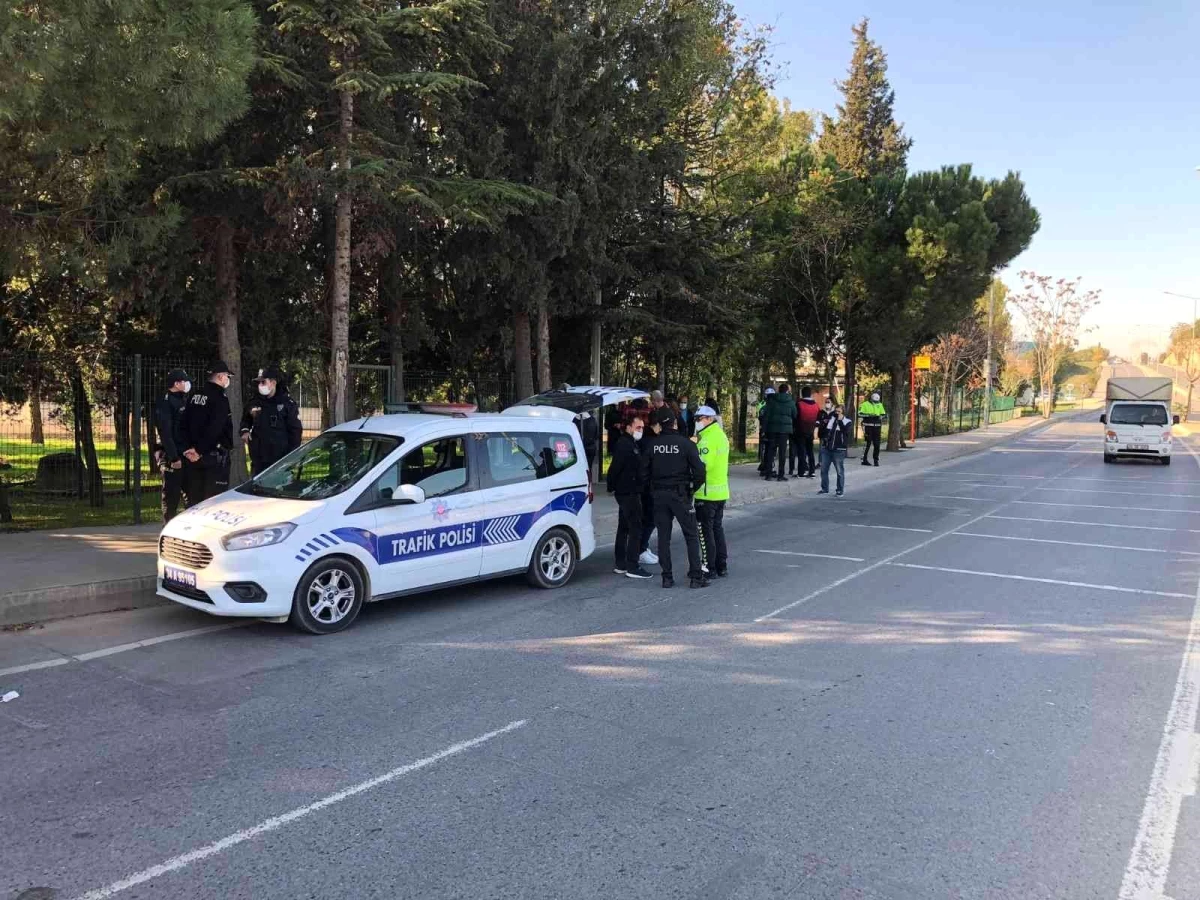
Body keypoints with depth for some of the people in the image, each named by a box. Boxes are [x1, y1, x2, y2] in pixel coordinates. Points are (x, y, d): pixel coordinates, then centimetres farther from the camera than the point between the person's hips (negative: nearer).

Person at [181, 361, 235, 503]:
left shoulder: (195, 397, 12)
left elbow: (184, 425, 10)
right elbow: (214, 429, -21)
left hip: (193, 458, 8)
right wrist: (199, 450, -16)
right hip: (215, 457, -8)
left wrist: (189, 447, 2)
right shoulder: (220, 399, -13)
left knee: (194, 499, 12)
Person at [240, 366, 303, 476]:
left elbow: (296, 431, -4)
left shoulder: (288, 404, -4)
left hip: (280, 460, -5)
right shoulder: (254, 403, 10)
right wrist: (245, 431, 6)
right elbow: (245, 420, 29)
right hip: (258, 460, 5)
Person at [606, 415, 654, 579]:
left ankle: (620, 564, 22)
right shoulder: (624, 445, -16)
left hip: (627, 493, 11)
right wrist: (612, 487, -14)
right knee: (635, 528, -9)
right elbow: (615, 468, -22)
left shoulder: (634, 444, 17)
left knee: (624, 528, 14)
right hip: (629, 493, -11)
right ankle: (632, 567, -7)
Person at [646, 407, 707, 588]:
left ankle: (667, 577, 10)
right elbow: (699, 472, -11)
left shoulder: (652, 445, -2)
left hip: (659, 495, 2)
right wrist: (692, 489, 4)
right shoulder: (685, 443, -8)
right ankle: (696, 576, 4)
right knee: (691, 536, 6)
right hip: (680, 494, -2)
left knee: (663, 537, 9)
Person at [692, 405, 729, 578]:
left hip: (707, 492, -9)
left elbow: (704, 464, -26)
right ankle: (722, 567, 20)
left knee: (705, 530, -1)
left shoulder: (708, 439, -16)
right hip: (721, 491, 9)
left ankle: (709, 568, 2)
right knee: (717, 528, 16)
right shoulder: (721, 435, 14)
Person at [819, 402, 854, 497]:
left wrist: (840, 420, -14)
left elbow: (846, 432, -17)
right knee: (824, 469, 7)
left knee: (840, 471, -1)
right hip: (826, 449, 5)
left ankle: (840, 490, 7)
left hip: (839, 450, -4)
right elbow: (822, 432, 20)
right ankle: (824, 488, 17)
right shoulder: (829, 419, 13)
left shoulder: (847, 422, 1)